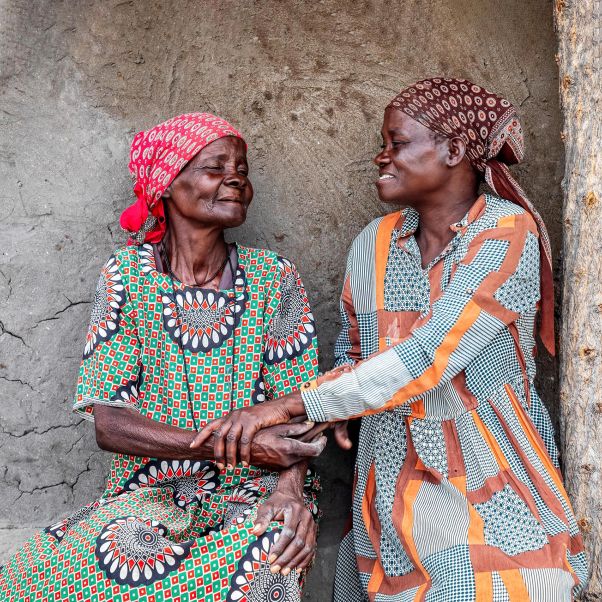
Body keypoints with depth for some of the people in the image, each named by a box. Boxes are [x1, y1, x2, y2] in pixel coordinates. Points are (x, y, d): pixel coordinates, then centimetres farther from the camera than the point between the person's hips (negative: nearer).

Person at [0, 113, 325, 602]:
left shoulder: (273, 278, 0)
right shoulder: (126, 278, -3)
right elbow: (106, 421, -9)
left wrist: (291, 484, -22)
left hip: (257, 489, 0)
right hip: (152, 492, 0)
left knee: (276, 537, -35)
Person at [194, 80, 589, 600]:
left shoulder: (508, 234, -12)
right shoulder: (373, 244, 5)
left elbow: (427, 356, -23)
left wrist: (287, 407, -22)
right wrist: (334, 409, -6)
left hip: (488, 480, -4)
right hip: (392, 477, 4)